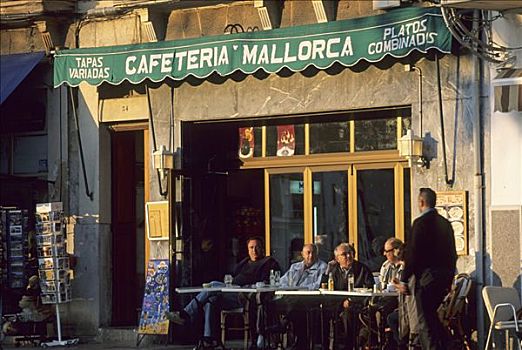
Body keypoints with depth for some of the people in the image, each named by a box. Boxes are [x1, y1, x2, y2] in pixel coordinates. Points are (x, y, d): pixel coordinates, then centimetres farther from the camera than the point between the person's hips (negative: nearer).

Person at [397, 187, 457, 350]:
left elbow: (412, 253, -14)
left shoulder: (421, 222, -12)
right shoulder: (445, 223, 12)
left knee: (425, 323, -6)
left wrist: (404, 280, -9)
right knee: (435, 318, 19)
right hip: (444, 278, 8)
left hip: (426, 279, -8)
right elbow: (452, 253, 17)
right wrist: (449, 277, 24)